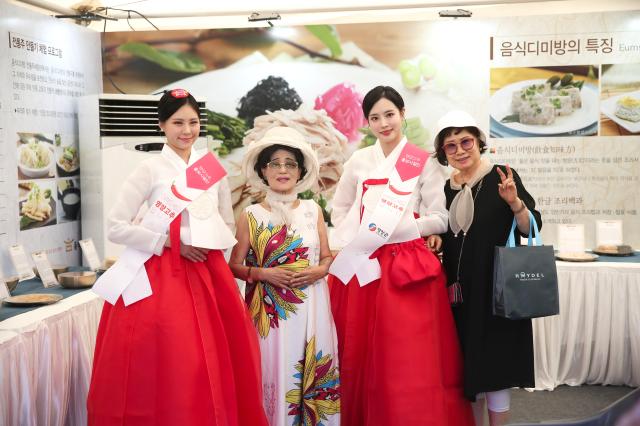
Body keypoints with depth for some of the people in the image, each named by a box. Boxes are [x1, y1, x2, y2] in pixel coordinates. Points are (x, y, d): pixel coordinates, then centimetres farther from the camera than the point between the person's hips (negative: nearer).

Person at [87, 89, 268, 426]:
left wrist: (210, 248, 2)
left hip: (209, 273, 4)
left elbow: (227, 223, 19)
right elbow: (116, 227, -8)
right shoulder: (150, 169, -4)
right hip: (163, 275, -4)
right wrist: (170, 243, -12)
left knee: (216, 360, 3)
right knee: (169, 363, -6)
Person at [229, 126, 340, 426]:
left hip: (311, 308, 2)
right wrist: (264, 273, -13)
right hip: (271, 311, -2)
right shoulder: (251, 216, 0)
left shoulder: (312, 210, 6)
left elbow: (327, 257, 12)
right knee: (275, 375, -2)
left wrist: (317, 271, -8)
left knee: (314, 376, 3)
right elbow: (234, 266, 2)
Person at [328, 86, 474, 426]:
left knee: (409, 358, -3)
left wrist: (397, 227, -12)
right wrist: (354, 240, 2)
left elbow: (439, 219, -2)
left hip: (408, 267, -3)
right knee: (363, 355, 7)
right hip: (362, 266, 3)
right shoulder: (358, 161, 9)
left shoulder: (425, 163, 0)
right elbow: (339, 210, 17)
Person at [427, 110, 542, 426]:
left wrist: (514, 202, -27)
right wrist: (437, 239, 0)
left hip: (496, 289, -5)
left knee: (493, 367, 1)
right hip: (460, 290, 5)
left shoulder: (502, 177, -7)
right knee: (468, 367, 12)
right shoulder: (446, 189, 9)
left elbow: (532, 228, -11)